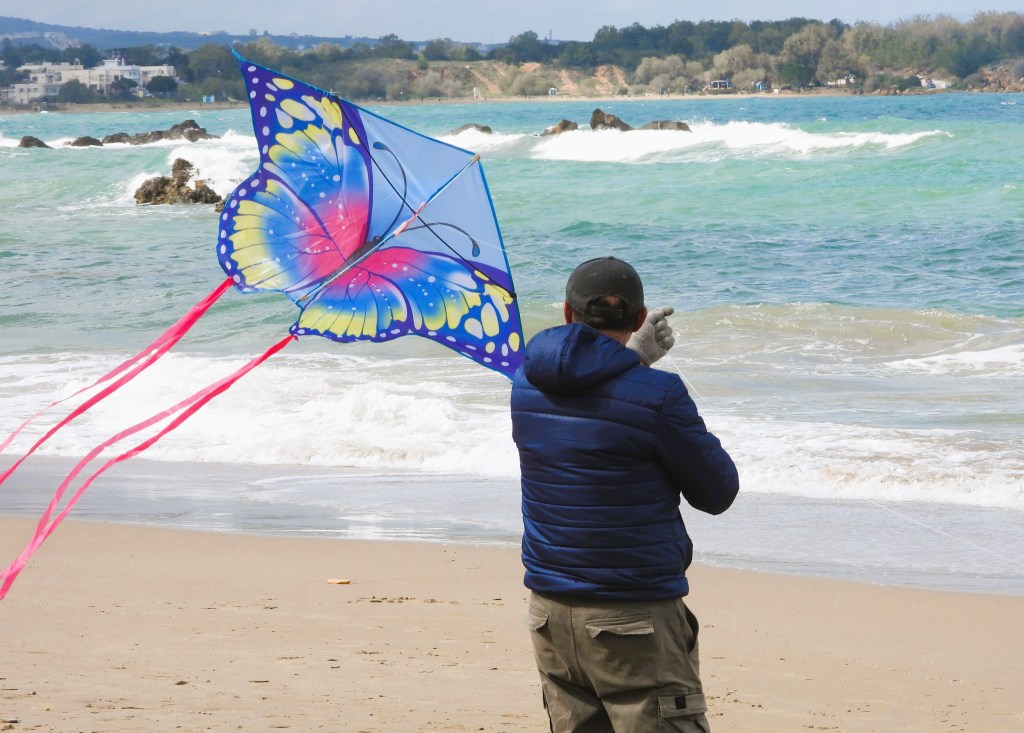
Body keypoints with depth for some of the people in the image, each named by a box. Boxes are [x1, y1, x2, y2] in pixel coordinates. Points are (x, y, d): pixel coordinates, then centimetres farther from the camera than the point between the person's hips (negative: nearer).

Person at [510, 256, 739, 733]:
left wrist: (630, 358, 19)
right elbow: (718, 493, -3)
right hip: (635, 620, -6)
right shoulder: (656, 395, -15)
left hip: (549, 612, 6)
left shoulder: (527, 384, 3)